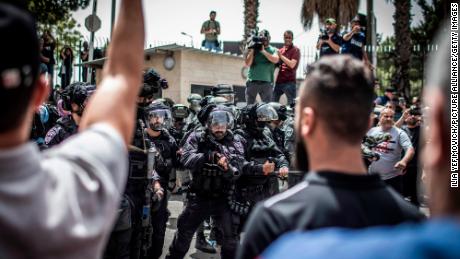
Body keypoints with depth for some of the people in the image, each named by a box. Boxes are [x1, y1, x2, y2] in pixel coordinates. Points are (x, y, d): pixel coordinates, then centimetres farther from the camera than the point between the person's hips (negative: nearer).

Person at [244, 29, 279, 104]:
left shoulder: (273, 50, 8)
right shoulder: (253, 49, 9)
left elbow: (276, 60, -13)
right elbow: (247, 64, -1)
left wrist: (263, 51, -14)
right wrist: (252, 50, -7)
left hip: (267, 83, 0)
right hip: (252, 82, 1)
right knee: (249, 105, 3)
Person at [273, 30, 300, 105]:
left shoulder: (295, 50, -2)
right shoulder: (281, 50, 18)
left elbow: (292, 64, -14)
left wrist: (281, 56, -14)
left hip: (289, 81, -6)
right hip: (278, 80, 6)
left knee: (292, 104, -8)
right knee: (273, 102, 4)